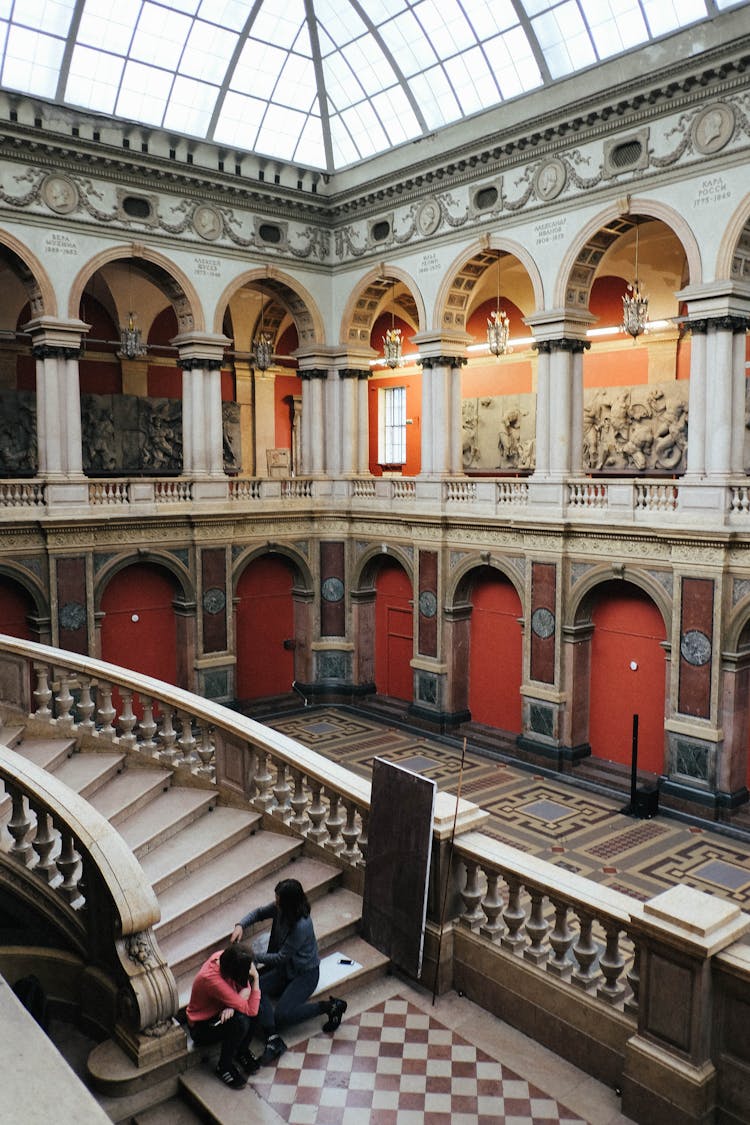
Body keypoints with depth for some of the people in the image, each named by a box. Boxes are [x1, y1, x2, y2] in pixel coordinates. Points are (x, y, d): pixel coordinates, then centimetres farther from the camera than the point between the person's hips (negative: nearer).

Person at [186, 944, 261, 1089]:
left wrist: (232, 1006, -26)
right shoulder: (212, 980, -39)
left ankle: (242, 1051, 5)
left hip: (219, 1010, 7)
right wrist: (255, 978, -26)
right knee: (240, 1021, -32)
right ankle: (224, 1068, -6)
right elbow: (250, 1010, -33)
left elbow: (246, 987, -7)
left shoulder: (224, 957, -20)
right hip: (201, 1026, -7)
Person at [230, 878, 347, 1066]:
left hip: (305, 973, -7)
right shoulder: (280, 909, -10)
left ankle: (331, 1006, -4)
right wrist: (241, 925, -12)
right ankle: (273, 1039, -23)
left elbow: (281, 957, -25)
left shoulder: (302, 926, -31)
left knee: (281, 1015, -21)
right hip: (284, 967, 7)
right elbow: (259, 913, 7)